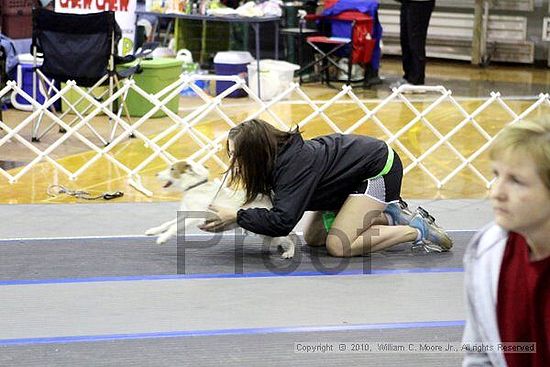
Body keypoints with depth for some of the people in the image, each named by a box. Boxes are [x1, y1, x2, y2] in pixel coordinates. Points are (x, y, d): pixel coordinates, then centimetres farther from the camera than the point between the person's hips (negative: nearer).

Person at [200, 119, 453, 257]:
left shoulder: (295, 165, -33)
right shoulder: (279, 155, -7)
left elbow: (282, 220, -41)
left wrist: (236, 217, -36)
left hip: (380, 169, -10)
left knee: (338, 246, -19)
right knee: (313, 238, 9)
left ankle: (418, 230, -6)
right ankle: (389, 217, 13)